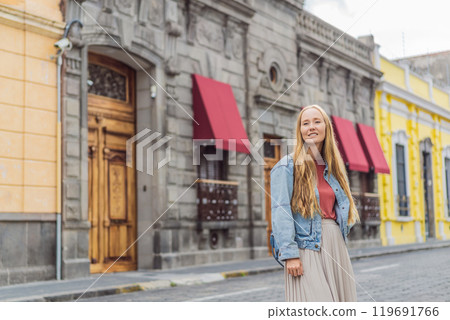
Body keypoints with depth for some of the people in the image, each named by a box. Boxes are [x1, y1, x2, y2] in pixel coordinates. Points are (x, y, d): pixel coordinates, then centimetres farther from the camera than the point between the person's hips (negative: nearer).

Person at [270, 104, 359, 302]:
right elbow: (280, 211, -12)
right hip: (306, 247, -6)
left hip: (336, 247, 7)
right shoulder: (287, 166, -3)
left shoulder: (333, 168, 17)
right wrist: (289, 254, -20)